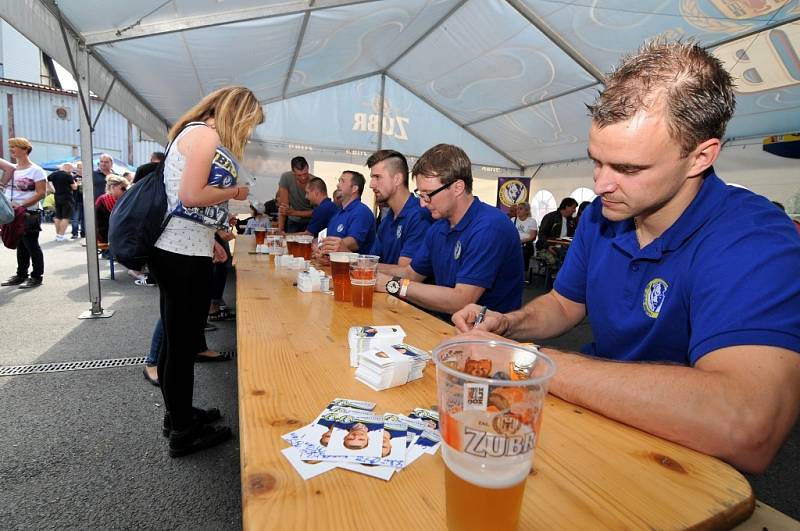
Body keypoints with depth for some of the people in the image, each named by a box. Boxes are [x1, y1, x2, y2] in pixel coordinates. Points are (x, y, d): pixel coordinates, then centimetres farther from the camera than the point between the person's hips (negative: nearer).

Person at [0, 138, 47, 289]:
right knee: (20, 246, 13)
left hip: (28, 214, -6)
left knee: (32, 246, -1)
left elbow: (41, 193, -13)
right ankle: (21, 275, 21)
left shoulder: (36, 170, -7)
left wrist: (21, 205, -20)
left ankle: (36, 277, 6)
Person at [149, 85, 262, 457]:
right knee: (183, 345, 1)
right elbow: (190, 195, -21)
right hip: (183, 255, -10)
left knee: (177, 341, 19)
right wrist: (234, 192, -5)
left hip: (176, 249, 10)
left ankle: (179, 414, 36)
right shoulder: (206, 134, -11)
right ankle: (184, 433, 17)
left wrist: (209, 241, 15)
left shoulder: (197, 133, 19)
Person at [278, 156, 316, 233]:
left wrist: (293, 212, -27)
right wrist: (280, 229, -24)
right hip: (293, 222, 1)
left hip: (310, 222, -1)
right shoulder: (286, 178, -18)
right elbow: (283, 206, -18)